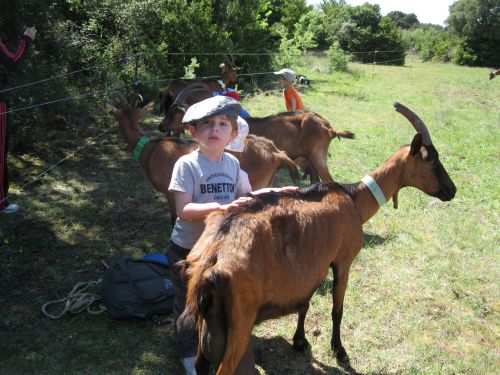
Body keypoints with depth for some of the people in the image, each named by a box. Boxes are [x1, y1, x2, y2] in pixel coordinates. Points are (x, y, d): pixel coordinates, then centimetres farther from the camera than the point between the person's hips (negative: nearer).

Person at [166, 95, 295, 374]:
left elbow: (246, 197, 7)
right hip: (188, 250, -5)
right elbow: (183, 210, -27)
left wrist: (273, 192, -10)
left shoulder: (233, 163, -4)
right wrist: (222, 207, -38)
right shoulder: (187, 164, -20)